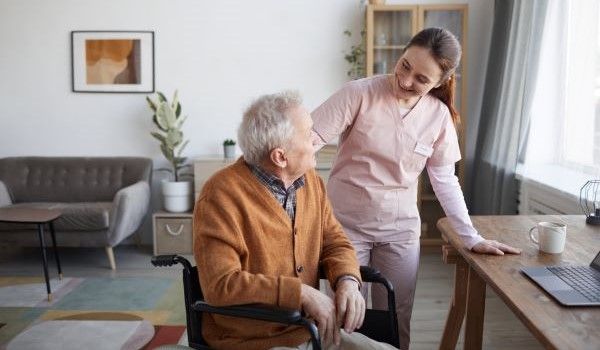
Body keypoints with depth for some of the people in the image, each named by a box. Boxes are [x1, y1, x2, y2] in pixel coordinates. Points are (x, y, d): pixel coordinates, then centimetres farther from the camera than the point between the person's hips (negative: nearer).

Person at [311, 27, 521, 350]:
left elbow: (445, 180, 4)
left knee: (396, 324, 9)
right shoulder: (360, 93, -12)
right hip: (346, 223, -2)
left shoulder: (439, 114, -1)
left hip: (401, 230, 3)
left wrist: (472, 237, 2)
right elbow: (310, 136, -16)